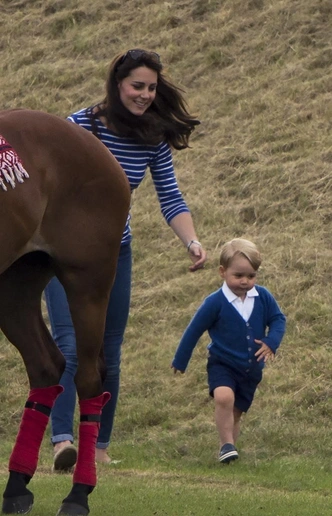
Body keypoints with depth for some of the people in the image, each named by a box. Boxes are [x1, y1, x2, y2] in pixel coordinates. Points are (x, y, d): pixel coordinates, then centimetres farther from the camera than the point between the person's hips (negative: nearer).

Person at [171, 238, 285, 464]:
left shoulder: (263, 298, -6)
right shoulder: (215, 302, -15)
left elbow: (278, 319, 6)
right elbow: (194, 330, -6)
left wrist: (271, 342, -15)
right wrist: (180, 362, 1)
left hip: (252, 368, 4)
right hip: (223, 364, -4)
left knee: (236, 412, 13)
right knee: (224, 397, -30)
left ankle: (230, 448, 30)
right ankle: (227, 445, -20)